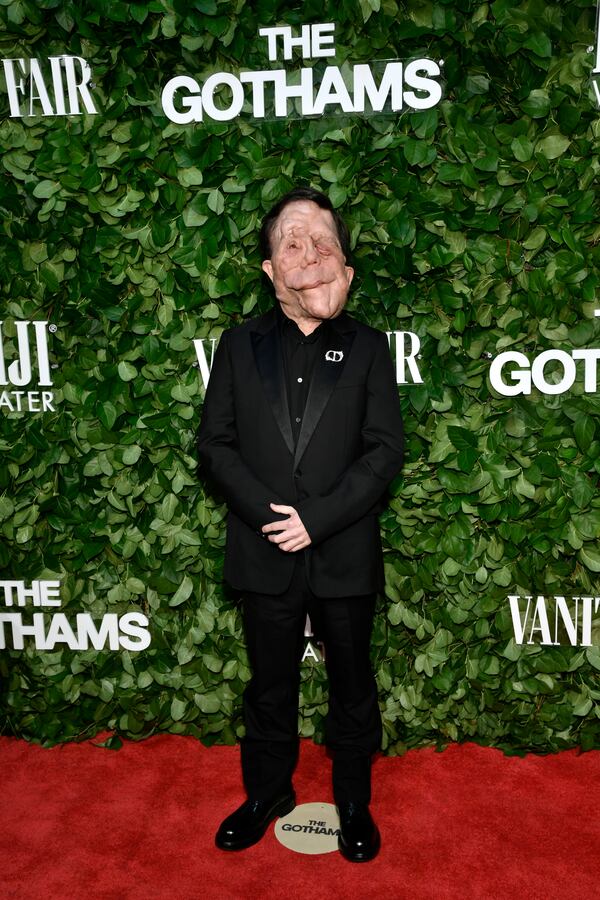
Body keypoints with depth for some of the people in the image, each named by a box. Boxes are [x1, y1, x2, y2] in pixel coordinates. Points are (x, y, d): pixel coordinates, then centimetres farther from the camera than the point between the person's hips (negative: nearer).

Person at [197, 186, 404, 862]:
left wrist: (316, 518, -16)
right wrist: (266, 513, -14)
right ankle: (267, 793, 39)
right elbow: (214, 443, 0)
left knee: (352, 685, 14)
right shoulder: (240, 345, 5)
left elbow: (385, 449, -6)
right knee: (270, 685, 17)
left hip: (345, 554, 0)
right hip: (265, 554, 1)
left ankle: (354, 801, 36)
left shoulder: (367, 348, 2)